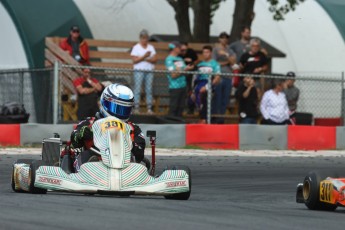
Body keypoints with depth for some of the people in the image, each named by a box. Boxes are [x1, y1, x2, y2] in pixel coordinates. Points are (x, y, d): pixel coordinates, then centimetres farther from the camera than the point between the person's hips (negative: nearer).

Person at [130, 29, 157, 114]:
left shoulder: (151, 47, 14)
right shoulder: (136, 48, 3)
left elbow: (154, 59, 6)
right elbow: (134, 60, -7)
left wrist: (146, 59, -9)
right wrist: (144, 56, -14)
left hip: (149, 71, 4)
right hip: (139, 71, -4)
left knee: (149, 90, 1)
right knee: (137, 89, -7)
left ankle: (149, 108, 1)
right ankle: (136, 108, -8)